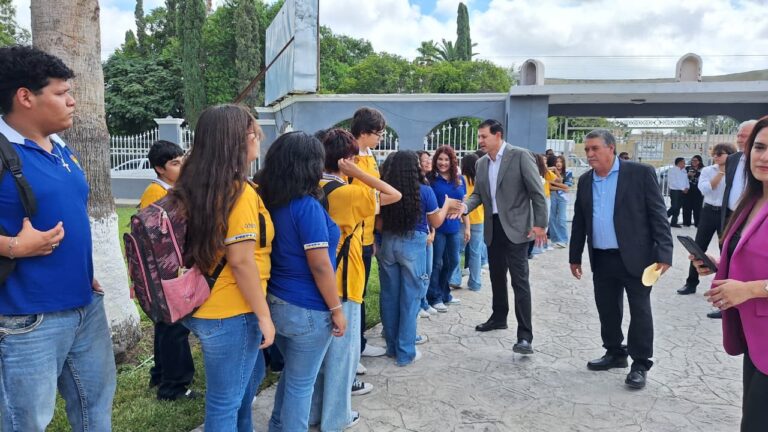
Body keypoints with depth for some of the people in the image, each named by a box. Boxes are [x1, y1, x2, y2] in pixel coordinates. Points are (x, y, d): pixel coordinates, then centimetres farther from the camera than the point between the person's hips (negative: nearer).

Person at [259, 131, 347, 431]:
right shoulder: (307, 206, -21)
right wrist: (336, 309, -12)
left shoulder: (271, 202, 3)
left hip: (276, 302, 8)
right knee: (301, 382, 9)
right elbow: (320, 266, -21)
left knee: (292, 373, 26)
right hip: (306, 310, -8)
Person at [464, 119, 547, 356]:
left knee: (519, 280, -8)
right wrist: (464, 206, -9)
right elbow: (478, 194, 13)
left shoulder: (520, 156, -10)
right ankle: (499, 317, 36)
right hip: (492, 228, 7)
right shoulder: (481, 163, 10)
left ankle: (525, 335, -6)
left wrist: (540, 224, -16)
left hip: (515, 227, -7)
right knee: (497, 276, 18)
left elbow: (537, 192, -11)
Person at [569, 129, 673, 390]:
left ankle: (640, 364, 15)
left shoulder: (641, 173, -7)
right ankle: (615, 354, 30)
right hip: (601, 259, 5)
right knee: (607, 310, 13)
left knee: (639, 311, 3)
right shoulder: (585, 181, 8)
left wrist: (664, 253, -15)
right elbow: (579, 221, 13)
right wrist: (575, 256, 13)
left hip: (635, 257, -5)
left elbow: (658, 214, -9)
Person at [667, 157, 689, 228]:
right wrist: (682, 188, -15)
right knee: (674, 207, -12)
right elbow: (673, 182, -13)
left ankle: (674, 222, 12)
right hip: (675, 191, -7)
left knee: (678, 207, 6)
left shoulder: (684, 170, 14)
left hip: (682, 192, 7)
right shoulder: (672, 170, -7)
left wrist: (687, 188, -4)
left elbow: (686, 180, 16)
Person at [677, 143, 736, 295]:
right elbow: (704, 189, -13)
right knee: (699, 248, 4)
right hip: (709, 212, 2)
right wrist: (721, 172, -13)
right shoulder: (707, 170, 3)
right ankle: (691, 283, 13)